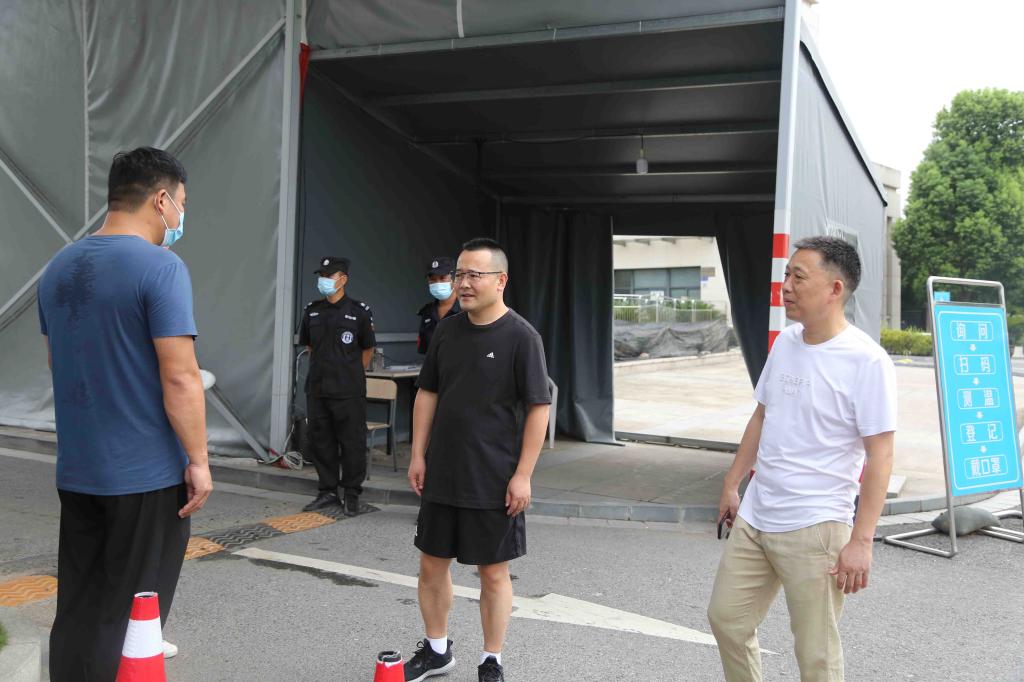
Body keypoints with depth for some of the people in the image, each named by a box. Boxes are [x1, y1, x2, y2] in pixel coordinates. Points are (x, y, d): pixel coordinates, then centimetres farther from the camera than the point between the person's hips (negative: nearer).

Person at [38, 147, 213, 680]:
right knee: (133, 618, 5)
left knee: (76, 611, 15)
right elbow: (179, 378, -18)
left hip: (76, 471, 7)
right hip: (146, 475, -7)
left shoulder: (59, 268, 8)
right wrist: (199, 460, -12)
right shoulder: (160, 266, -15)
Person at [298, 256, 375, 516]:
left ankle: (351, 495, 11)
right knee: (320, 442, 10)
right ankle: (328, 493, 21)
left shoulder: (358, 311, -4)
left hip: (349, 392, -5)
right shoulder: (312, 311, 9)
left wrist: (353, 376, 6)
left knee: (352, 443, 0)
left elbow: (367, 349, 4)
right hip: (317, 389, 5)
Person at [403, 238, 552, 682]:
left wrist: (523, 474, -16)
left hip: (494, 483, -5)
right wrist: (418, 455, 7)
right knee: (432, 564, 14)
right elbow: (427, 393, 13)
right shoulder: (447, 331, 6)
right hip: (441, 476, 6)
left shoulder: (521, 337, -11)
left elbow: (538, 407, -13)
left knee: (493, 572, 7)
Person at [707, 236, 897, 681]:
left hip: (813, 528, -7)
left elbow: (879, 456, -15)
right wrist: (732, 484, 18)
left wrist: (861, 541, -18)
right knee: (726, 619, 15)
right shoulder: (785, 342, 7)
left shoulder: (866, 361, -15)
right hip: (753, 516, 7)